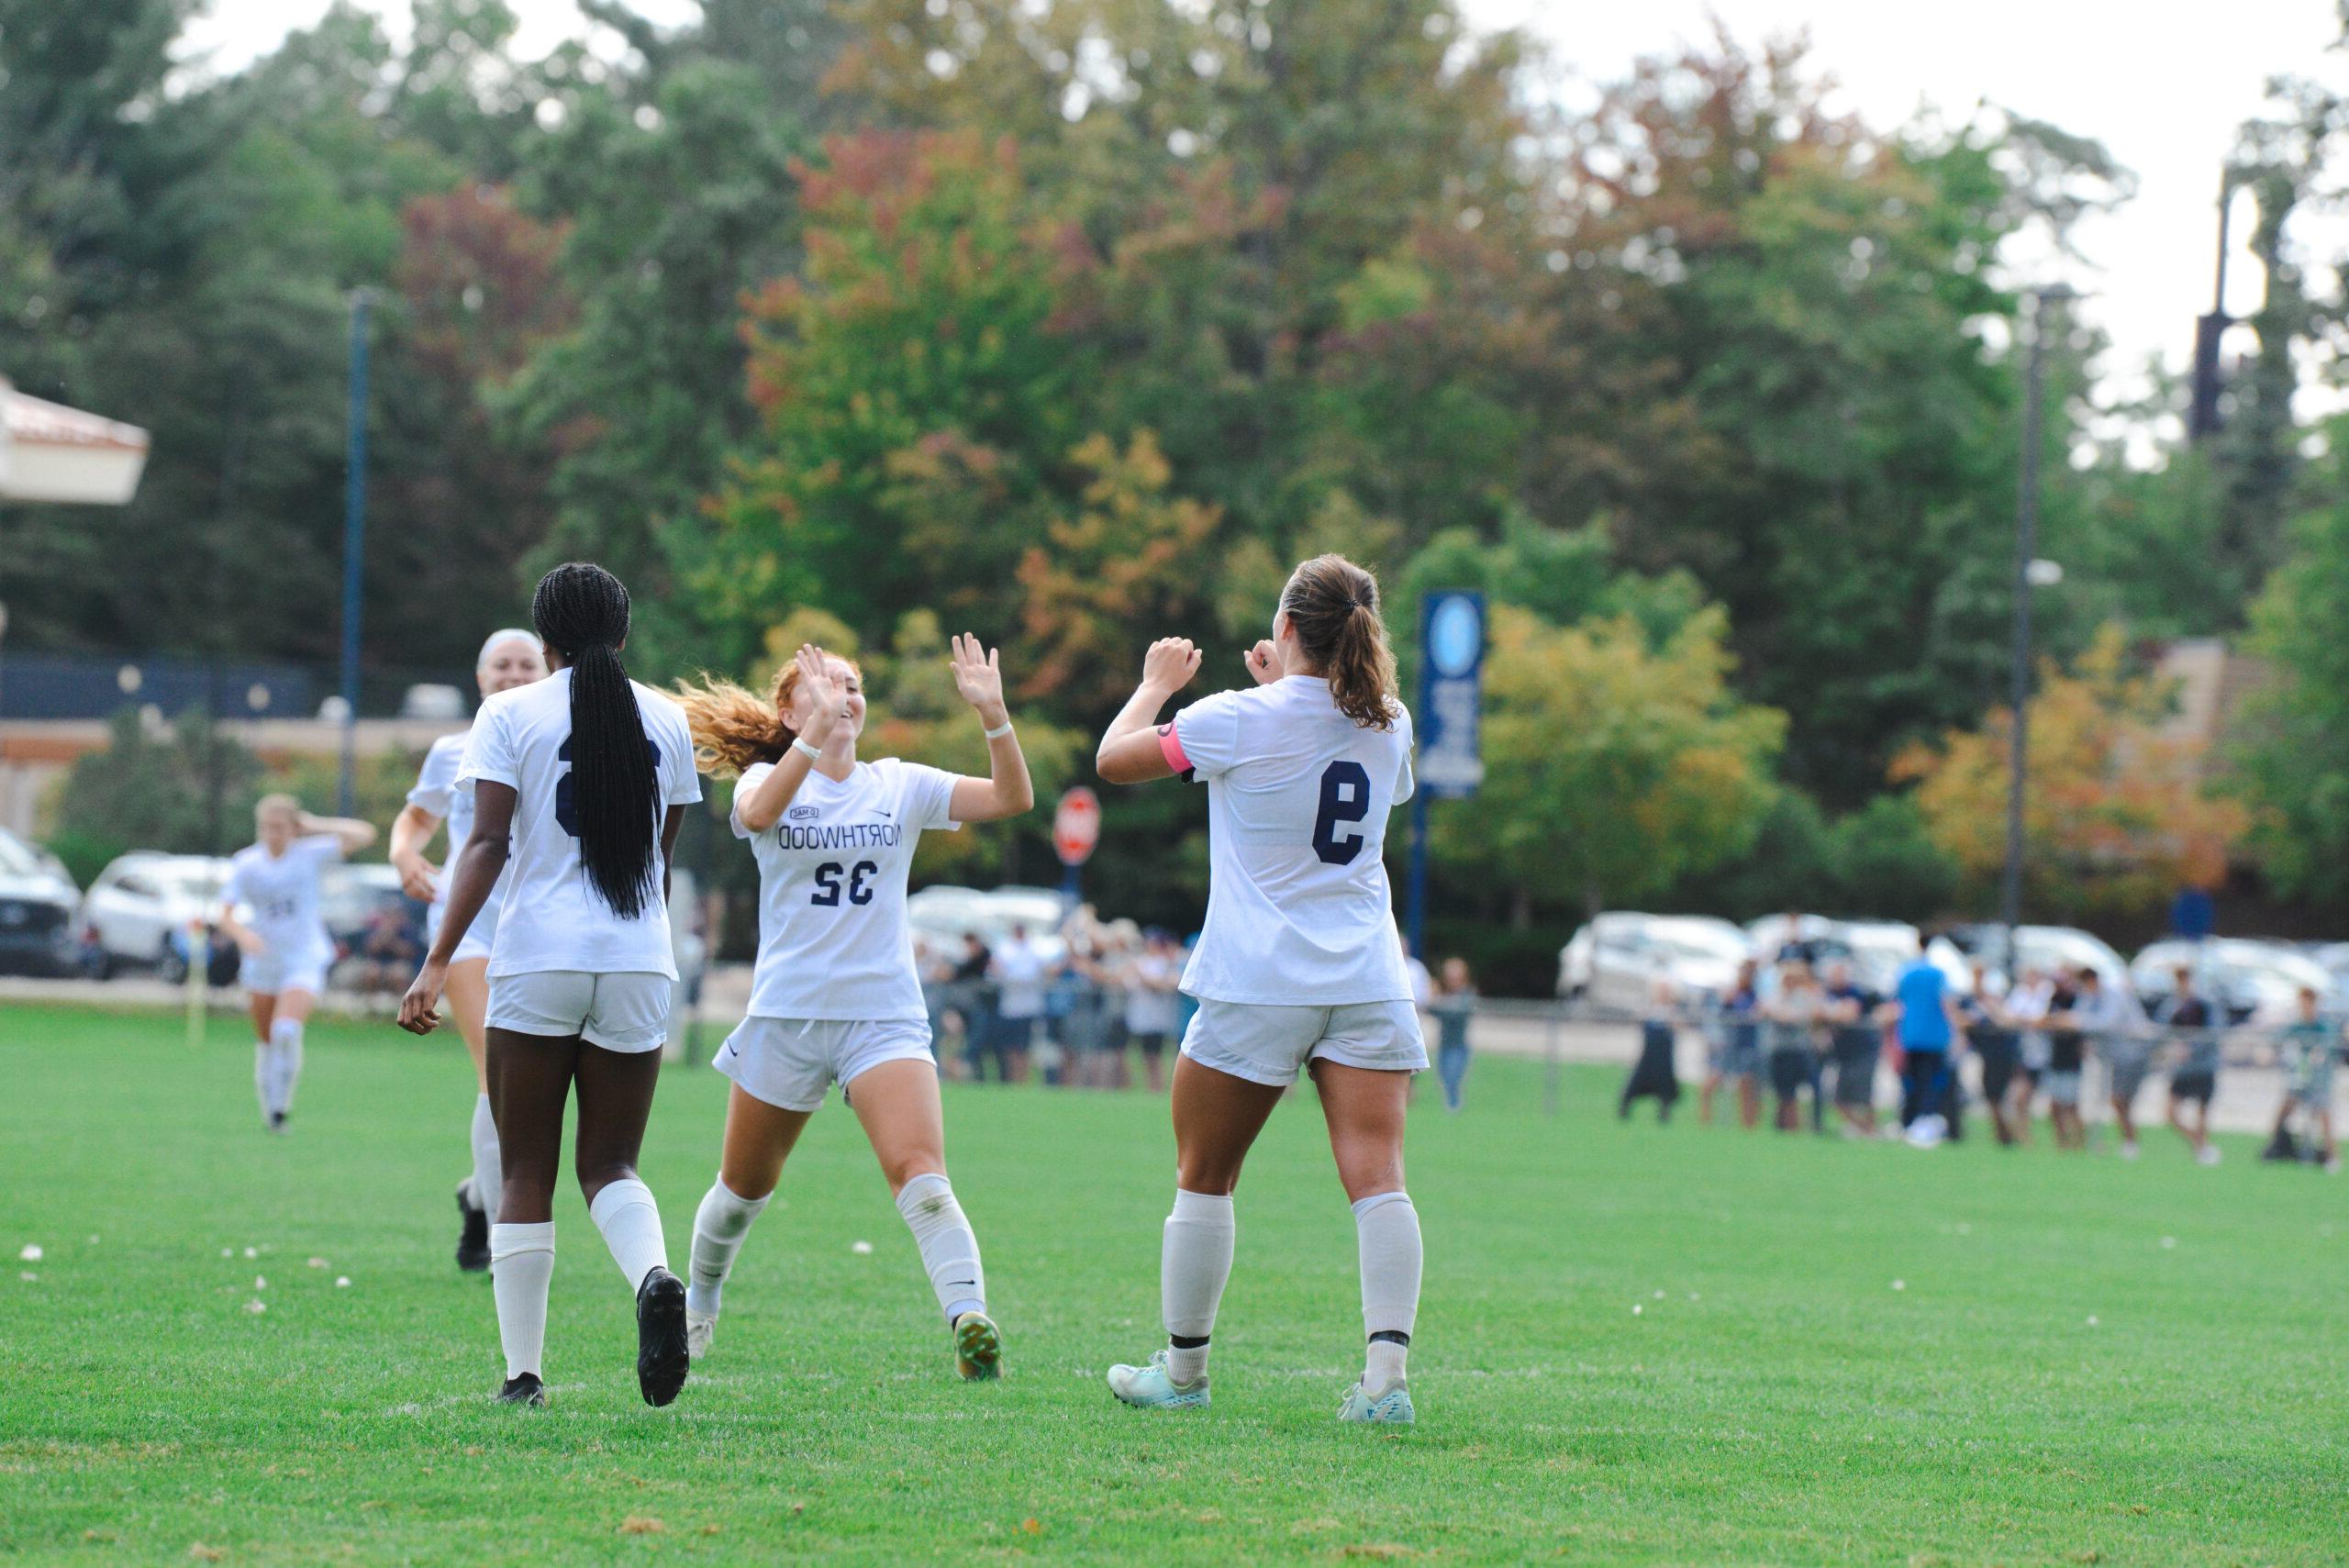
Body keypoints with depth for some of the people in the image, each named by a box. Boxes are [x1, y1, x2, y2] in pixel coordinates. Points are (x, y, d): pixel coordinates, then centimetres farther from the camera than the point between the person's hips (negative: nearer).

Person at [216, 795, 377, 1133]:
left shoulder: (309, 854, -6)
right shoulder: (246, 865, -3)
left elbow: (364, 835, -10)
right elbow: (225, 916, -7)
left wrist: (315, 826, -9)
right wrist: (242, 933, -28)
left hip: (305, 960, -3)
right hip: (263, 963, 3)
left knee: (287, 1031, -23)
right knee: (265, 1040, 9)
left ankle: (282, 1102, -9)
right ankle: (269, 1106, 27)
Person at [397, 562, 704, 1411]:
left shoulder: (510, 714, 0)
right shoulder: (667, 719, 9)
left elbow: (489, 843, -10)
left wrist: (437, 963, -13)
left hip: (537, 959, -2)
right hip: (639, 962, 2)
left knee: (526, 1174, 6)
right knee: (609, 1162, 10)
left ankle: (523, 1373, 3)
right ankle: (655, 1276, -23)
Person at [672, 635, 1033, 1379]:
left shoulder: (900, 785, 6)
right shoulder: (770, 778, 1)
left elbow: (1011, 798, -6)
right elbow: (758, 813, -25)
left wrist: (993, 716, -23)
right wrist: (817, 731, -37)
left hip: (884, 1016, 0)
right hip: (786, 1010, 0)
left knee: (918, 1171, -22)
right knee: (744, 1188, 15)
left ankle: (970, 1319, -34)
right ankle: (697, 1307, 40)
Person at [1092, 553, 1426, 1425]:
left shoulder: (1243, 720, -9)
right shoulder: (1388, 726, 5)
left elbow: (1115, 760, 2)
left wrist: (1156, 685, 18)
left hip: (1256, 986, -3)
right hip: (1368, 984, 3)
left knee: (1204, 1180, 12)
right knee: (1377, 1179, -6)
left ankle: (1183, 1372, 20)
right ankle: (1386, 1377, -18)